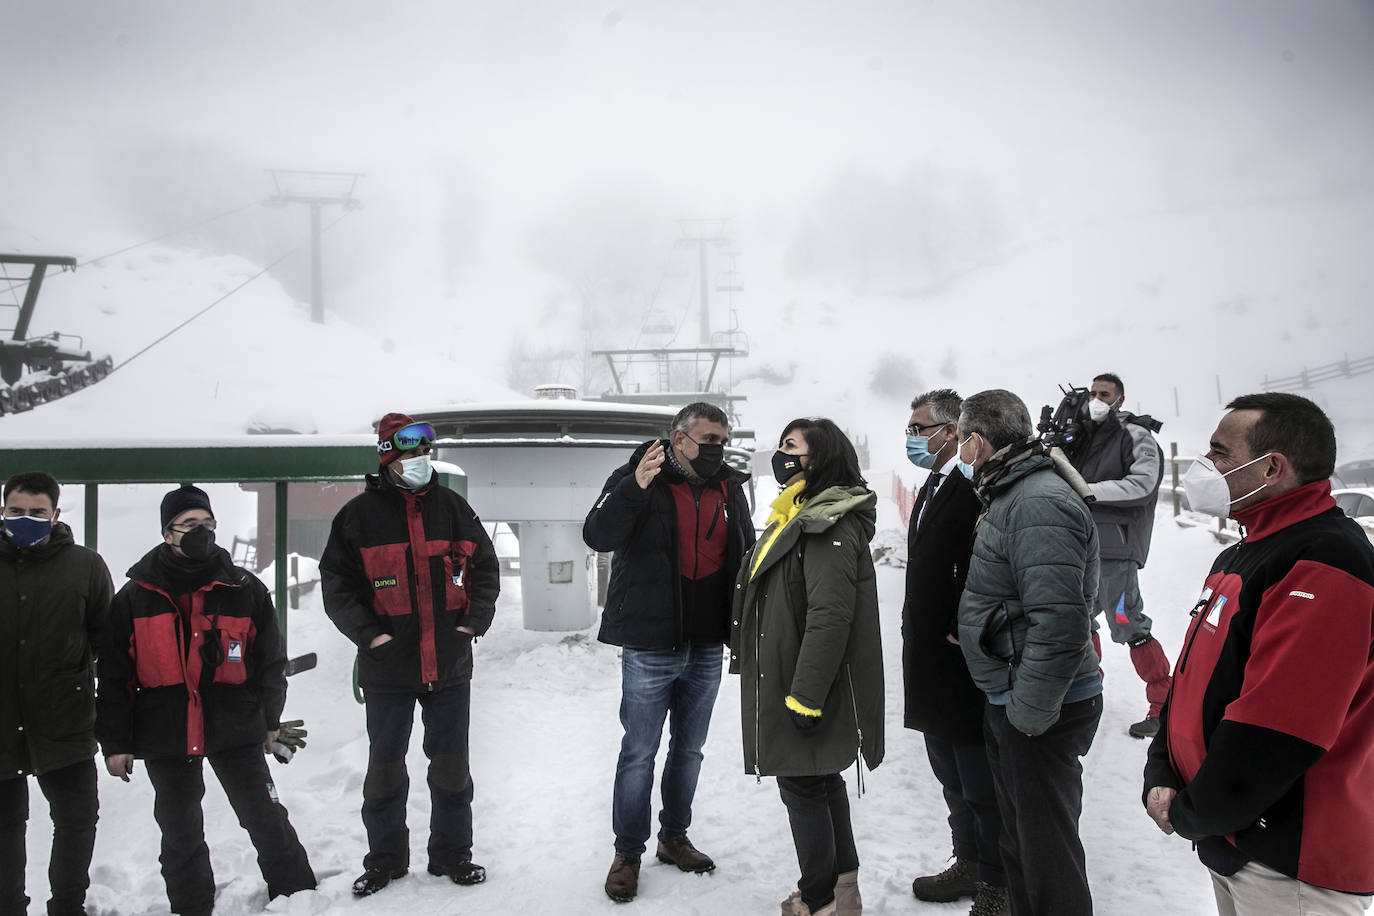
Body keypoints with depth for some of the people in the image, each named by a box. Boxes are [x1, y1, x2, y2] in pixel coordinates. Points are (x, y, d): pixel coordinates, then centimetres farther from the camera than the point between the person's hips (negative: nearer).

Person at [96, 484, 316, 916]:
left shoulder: (245, 589, 0)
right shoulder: (135, 598, 0)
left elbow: (270, 660, 8)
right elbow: (114, 677, 2)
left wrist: (269, 719, 9)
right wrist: (115, 742, 0)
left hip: (236, 731, -1)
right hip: (164, 735, 1)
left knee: (266, 818, 4)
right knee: (180, 832, 13)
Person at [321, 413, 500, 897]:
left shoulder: (452, 506, 5)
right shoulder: (359, 514, -2)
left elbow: (486, 566, 11)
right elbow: (336, 583, -1)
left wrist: (476, 620, -1)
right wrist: (368, 634, -11)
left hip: (450, 665, 2)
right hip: (387, 668, -2)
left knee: (451, 765, 11)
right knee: (385, 768, 10)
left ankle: (451, 853, 27)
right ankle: (385, 859, 28)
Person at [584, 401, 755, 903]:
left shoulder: (730, 486, 7)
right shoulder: (637, 478, -8)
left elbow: (746, 555, 17)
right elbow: (597, 536, -20)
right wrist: (634, 489, -34)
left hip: (707, 648, 5)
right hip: (650, 647, -5)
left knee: (689, 748, 17)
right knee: (639, 752, 3)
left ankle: (674, 838, 34)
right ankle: (627, 853, 18)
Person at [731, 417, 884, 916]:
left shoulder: (831, 525, -20)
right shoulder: (797, 516, 14)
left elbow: (830, 617, -27)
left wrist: (806, 696, -26)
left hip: (807, 685, -10)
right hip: (787, 679, 10)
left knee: (802, 785, 1)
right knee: (822, 781, 18)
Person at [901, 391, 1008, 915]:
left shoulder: (974, 489, -18)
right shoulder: (932, 488, 14)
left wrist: (959, 633, -19)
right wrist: (919, 639, 15)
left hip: (964, 670, -10)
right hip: (931, 666, 10)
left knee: (981, 785, 3)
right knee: (951, 777, 22)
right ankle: (969, 865, 38)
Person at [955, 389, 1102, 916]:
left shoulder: (1039, 503, -22)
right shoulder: (1012, 494, 12)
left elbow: (1059, 622, -30)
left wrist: (1028, 710, -23)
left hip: (1040, 713, -10)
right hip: (1008, 701, 10)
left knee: (1046, 849, 4)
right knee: (1017, 833, 22)